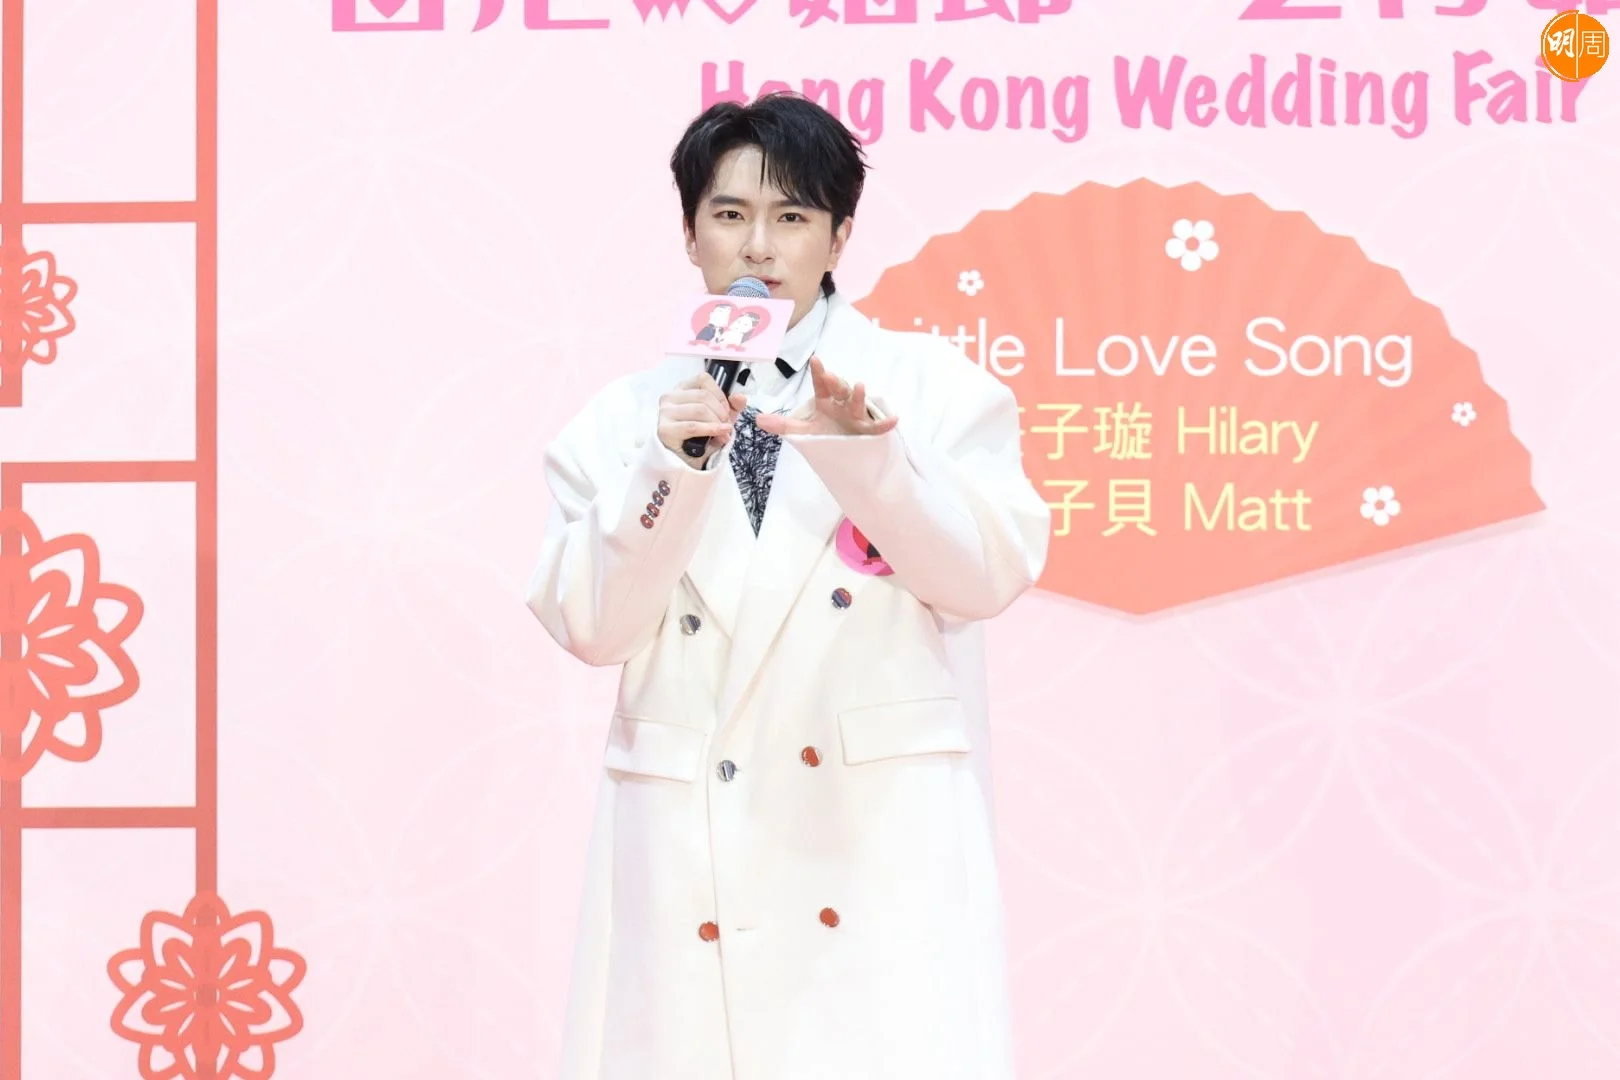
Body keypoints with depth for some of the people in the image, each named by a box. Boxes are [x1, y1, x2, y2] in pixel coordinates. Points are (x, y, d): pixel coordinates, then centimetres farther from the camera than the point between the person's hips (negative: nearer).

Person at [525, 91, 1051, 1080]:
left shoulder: (929, 386, 7)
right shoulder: (625, 419, 10)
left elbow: (991, 573, -4)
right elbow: (592, 625, 2)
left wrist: (860, 449, -18)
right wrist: (672, 468, -13)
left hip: (883, 844, -1)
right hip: (688, 861, 1)